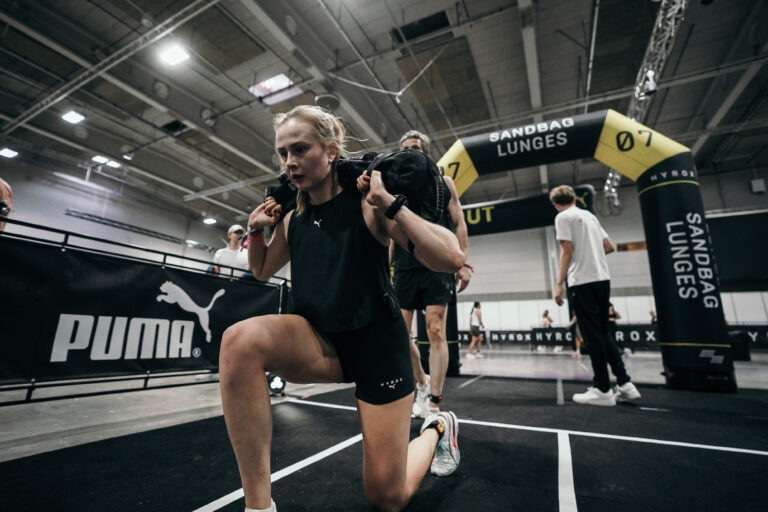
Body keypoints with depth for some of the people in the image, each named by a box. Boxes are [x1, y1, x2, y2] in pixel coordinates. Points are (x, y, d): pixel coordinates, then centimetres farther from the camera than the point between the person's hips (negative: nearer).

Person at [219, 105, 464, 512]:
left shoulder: (367, 205, -12)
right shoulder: (293, 220, 4)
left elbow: (451, 260, -20)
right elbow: (262, 271, 22)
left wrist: (390, 204, -25)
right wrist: (256, 230, 3)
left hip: (376, 341, -4)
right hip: (320, 342, 4)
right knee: (239, 339, -27)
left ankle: (438, 427, 38)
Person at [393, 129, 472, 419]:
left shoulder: (442, 182, 11)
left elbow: (458, 223, 4)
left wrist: (463, 262, -7)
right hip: (404, 268, 4)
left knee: (436, 333, -8)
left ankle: (434, 403, 1)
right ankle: (422, 383, 24)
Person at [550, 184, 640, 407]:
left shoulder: (563, 217, -3)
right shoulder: (589, 215, 20)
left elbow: (567, 251, -11)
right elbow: (609, 246, 21)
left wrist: (559, 284, -11)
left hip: (582, 281, -8)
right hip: (603, 278, 8)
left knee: (593, 336, -3)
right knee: (602, 334, 14)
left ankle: (603, 390, 2)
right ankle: (625, 384, 14)